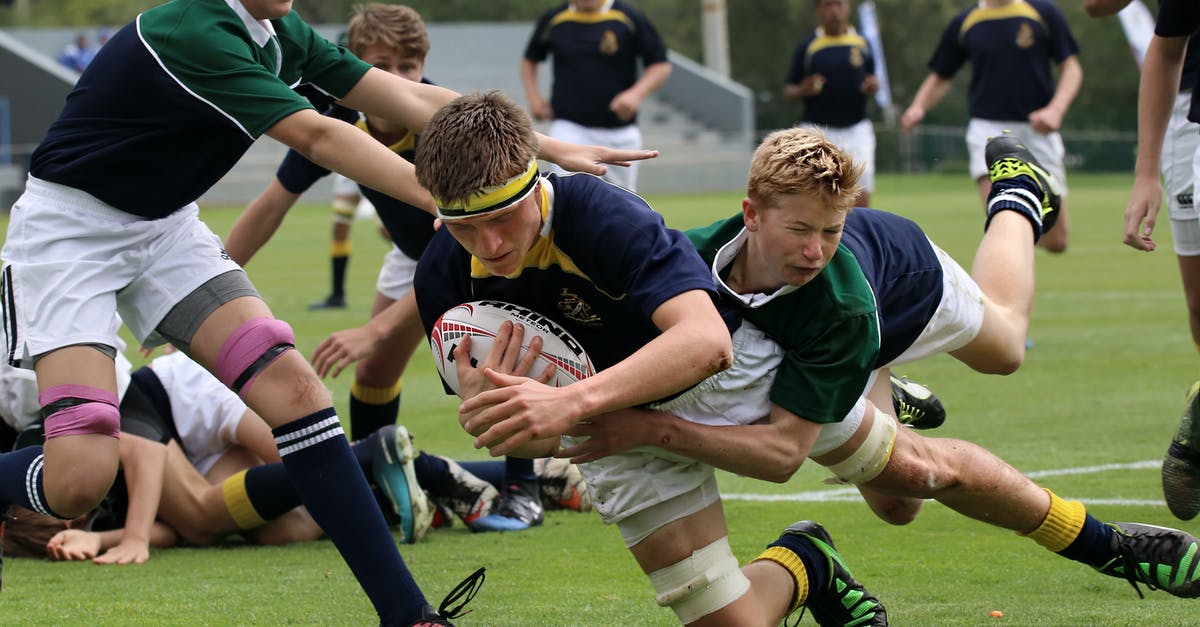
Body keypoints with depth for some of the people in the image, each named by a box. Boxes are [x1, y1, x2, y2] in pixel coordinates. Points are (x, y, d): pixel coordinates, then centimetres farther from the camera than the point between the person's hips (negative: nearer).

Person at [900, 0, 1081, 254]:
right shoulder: (964, 23, 5)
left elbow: (1071, 68, 3)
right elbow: (940, 77, 15)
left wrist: (1056, 109, -14)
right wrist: (918, 107, -4)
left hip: (1037, 130, 1)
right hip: (988, 127, -1)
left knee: (1056, 242, 2)